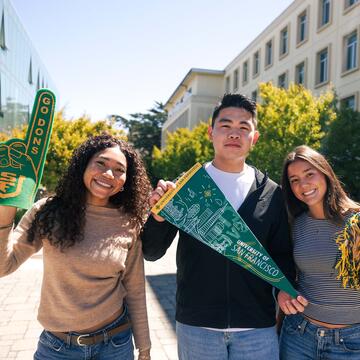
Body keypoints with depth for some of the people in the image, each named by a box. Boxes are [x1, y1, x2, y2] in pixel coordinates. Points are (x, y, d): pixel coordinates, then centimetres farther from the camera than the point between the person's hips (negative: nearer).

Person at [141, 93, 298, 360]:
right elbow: (152, 253, -1)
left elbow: (281, 254, 8)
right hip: (196, 327, 0)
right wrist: (158, 216, -19)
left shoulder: (271, 193, 0)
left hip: (258, 328, 1)